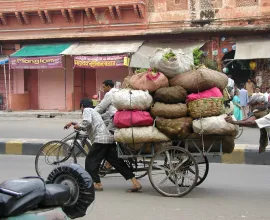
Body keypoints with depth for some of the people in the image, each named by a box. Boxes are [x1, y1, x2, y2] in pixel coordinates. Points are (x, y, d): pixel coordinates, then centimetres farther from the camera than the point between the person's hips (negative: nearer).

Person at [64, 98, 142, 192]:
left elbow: (87, 122, -15)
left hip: (100, 139, -9)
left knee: (90, 161, 4)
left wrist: (78, 126, 2)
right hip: (110, 139, 9)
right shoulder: (94, 111, 32)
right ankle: (135, 182, -3)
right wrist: (74, 123, 39)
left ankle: (97, 184, 1)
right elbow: (89, 125, 40)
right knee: (117, 162, 4)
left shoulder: (86, 110, 4)